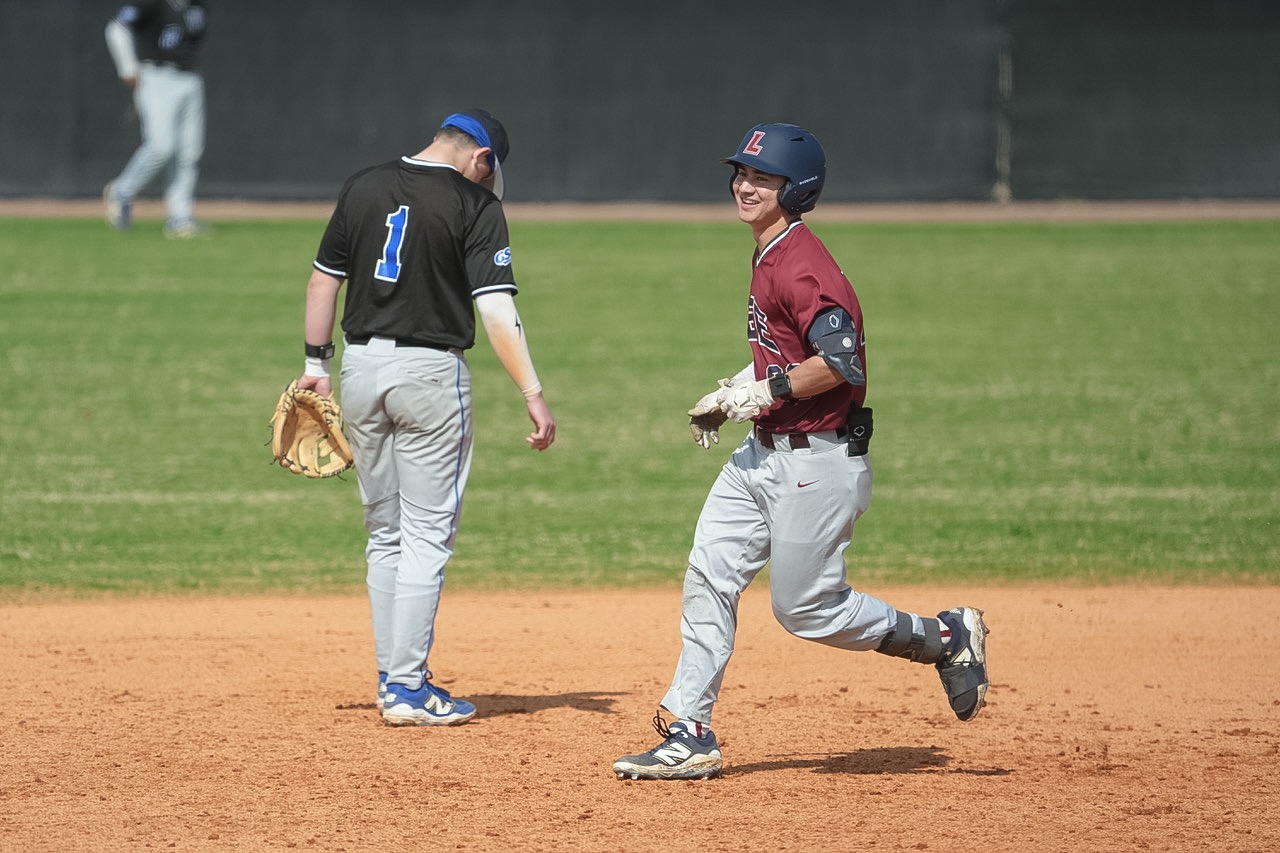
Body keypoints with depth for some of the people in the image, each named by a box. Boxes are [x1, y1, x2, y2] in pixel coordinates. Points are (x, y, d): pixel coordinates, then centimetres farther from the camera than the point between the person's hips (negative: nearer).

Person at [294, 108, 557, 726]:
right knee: (427, 535, 0)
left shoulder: (363, 188, 6)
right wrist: (533, 395, -16)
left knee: (384, 534, 15)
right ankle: (407, 687, -3)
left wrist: (316, 365, 16)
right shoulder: (474, 205, -8)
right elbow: (497, 311, -15)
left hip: (361, 368, 5)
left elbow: (324, 279, 9)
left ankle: (393, 679, 17)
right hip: (431, 372, -5)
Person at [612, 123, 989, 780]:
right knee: (708, 577, 1)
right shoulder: (771, 257, 12)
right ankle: (689, 737, 2)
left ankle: (945, 637, 17)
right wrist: (730, 393, 13)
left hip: (818, 460, -10)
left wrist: (763, 393, -20)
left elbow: (841, 359, -27)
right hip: (764, 454, 10)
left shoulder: (801, 266, -19)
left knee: (804, 608, -2)